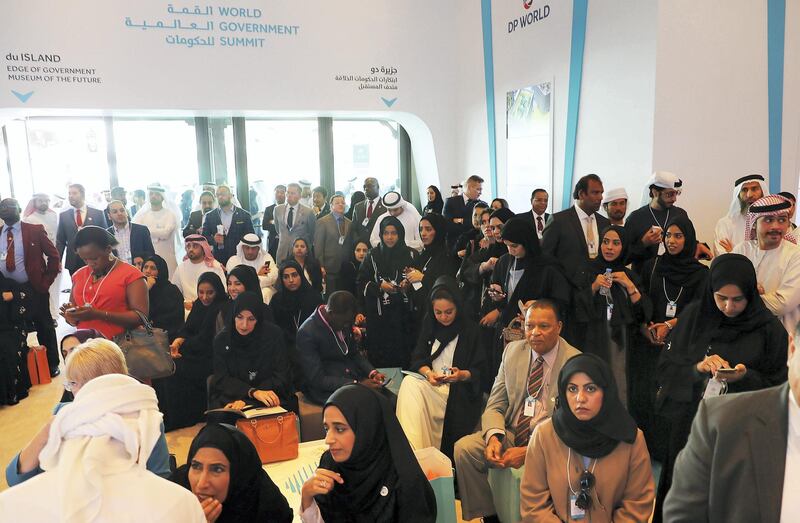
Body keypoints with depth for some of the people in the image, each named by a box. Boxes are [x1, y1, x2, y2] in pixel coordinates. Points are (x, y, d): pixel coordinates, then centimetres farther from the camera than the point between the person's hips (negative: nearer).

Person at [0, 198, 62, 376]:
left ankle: (52, 365, 22)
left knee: (44, 328, 9)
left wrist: (45, 282, -7)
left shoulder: (35, 230, -5)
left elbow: (54, 256, -3)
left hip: (33, 289, -3)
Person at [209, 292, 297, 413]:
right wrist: (253, 392, -24)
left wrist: (247, 400, -18)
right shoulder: (222, 340, 1)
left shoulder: (274, 334, -5)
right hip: (230, 397, 2)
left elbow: (281, 377, -6)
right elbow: (222, 379, -5)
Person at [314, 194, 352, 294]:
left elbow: (350, 245, 13)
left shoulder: (349, 223, 12)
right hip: (329, 268, -3)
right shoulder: (322, 222, 0)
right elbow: (318, 245, -4)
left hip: (346, 268, 4)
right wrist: (320, 266, -10)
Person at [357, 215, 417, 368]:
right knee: (380, 356, -3)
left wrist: (408, 284, -7)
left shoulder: (410, 255, 5)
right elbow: (361, 284, 5)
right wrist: (379, 286, -10)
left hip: (404, 314, 1)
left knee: (403, 355, -5)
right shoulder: (373, 256, 5)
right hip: (379, 316, 0)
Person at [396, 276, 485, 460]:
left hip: (459, 391, -4)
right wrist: (428, 372, -12)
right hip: (431, 383, 4)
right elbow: (418, 358, 9)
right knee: (409, 384, -29)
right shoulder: (429, 326, 12)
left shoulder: (470, 330, 0)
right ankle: (411, 451, -29)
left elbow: (479, 369, 0)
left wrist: (462, 375, -21)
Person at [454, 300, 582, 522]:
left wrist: (528, 452, -22)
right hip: (510, 434, 4)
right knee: (463, 448, -19)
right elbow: (495, 405, 5)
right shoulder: (512, 351, 4)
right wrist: (493, 437, -18)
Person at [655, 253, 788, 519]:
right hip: (688, 424, 1)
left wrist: (745, 377, -21)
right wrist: (697, 367, -20)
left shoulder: (769, 329, -7)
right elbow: (665, 367, -2)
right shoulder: (694, 315, -4)